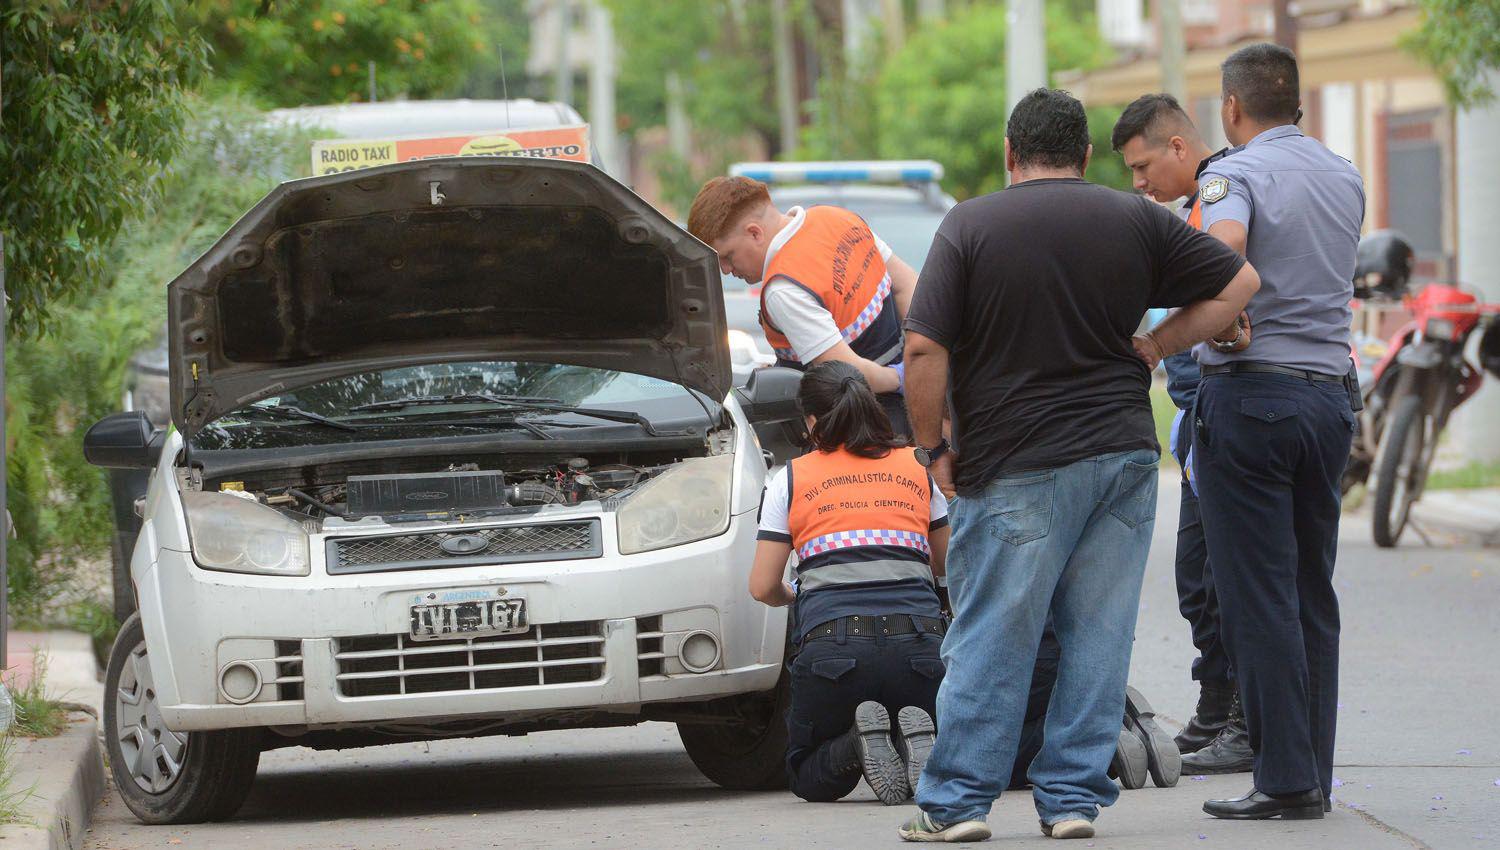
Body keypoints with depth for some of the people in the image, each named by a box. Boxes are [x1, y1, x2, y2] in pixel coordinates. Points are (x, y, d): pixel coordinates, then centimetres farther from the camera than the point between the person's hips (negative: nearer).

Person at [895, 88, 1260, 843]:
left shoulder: (969, 226, -4)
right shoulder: (1136, 221, 6)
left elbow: (924, 349, -11)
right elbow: (1238, 284, 10)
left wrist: (932, 447, 0)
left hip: (1018, 467, -3)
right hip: (1124, 454, 3)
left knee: (990, 639, 1)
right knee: (1097, 637, 7)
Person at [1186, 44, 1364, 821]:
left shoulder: (1236, 174, -8)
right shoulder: (1345, 179, 14)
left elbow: (1223, 244, -28)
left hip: (1249, 389, -6)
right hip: (1331, 392, 6)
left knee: (1258, 596, -4)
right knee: (1313, 592, 11)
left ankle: (1285, 779, -5)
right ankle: (1315, 772, 11)